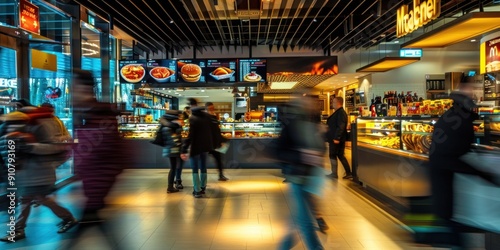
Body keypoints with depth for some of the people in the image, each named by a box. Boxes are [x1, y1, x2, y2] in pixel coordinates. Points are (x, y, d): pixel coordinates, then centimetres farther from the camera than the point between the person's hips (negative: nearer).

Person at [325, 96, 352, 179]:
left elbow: (341, 127, -24)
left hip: (336, 139, -10)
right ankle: (348, 173, 14)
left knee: (333, 155, -1)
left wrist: (336, 138, -26)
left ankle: (334, 174, 7)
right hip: (336, 138, 10)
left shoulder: (341, 113, -16)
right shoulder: (338, 112, 15)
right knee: (340, 155, 12)